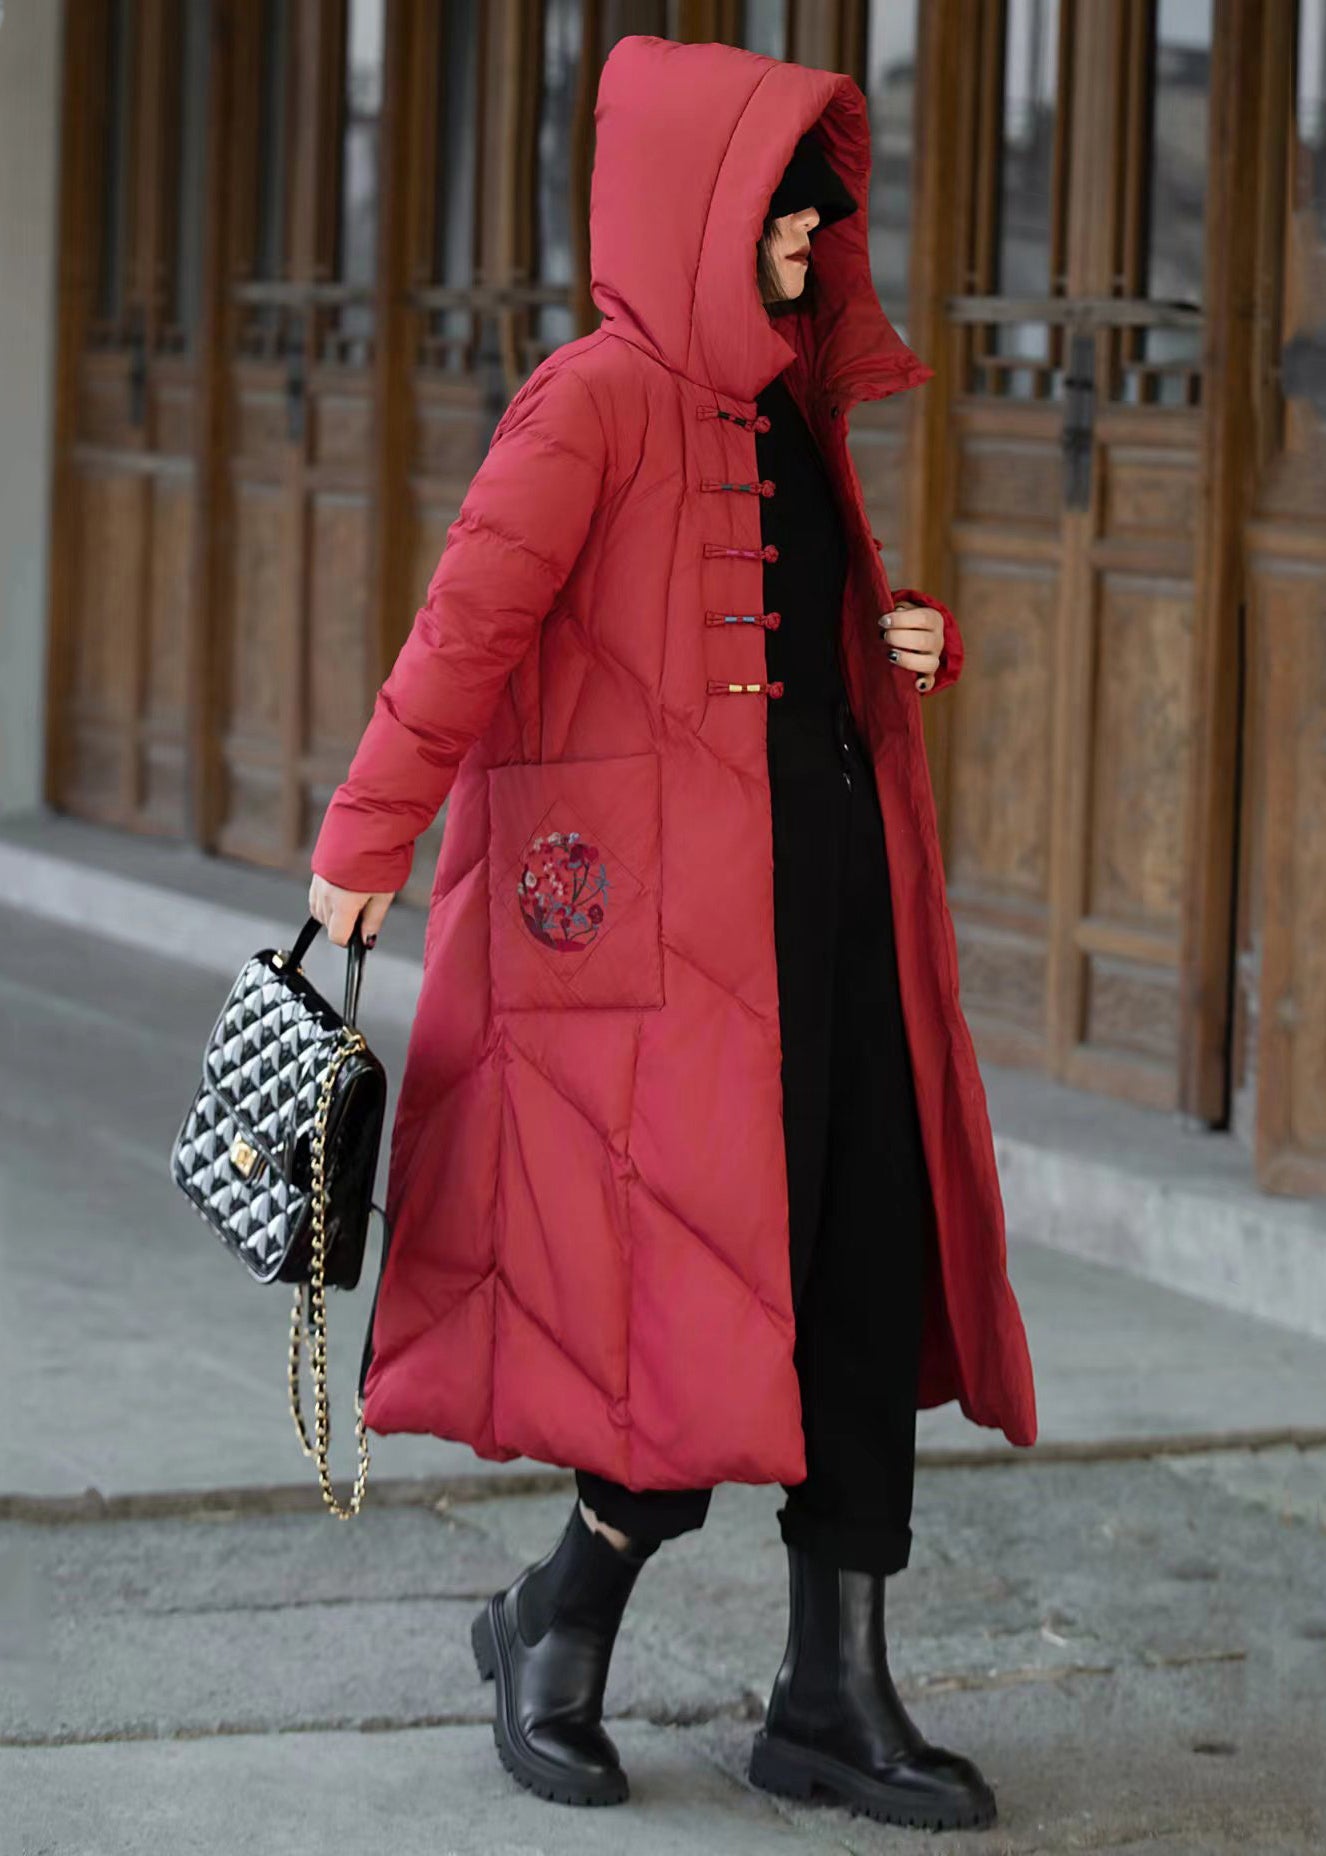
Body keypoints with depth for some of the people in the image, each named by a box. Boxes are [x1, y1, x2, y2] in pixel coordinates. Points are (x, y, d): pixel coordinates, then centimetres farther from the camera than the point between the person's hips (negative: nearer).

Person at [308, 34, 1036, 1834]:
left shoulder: (789, 410, 17)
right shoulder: (597, 399, -8)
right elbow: (472, 618, -16)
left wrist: (912, 638, 5)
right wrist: (368, 839, -22)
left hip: (831, 881, 8)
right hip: (673, 907, -8)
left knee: (868, 1268, 5)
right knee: (723, 1282, -6)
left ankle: (836, 1694, 11)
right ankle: (561, 1618, 16)